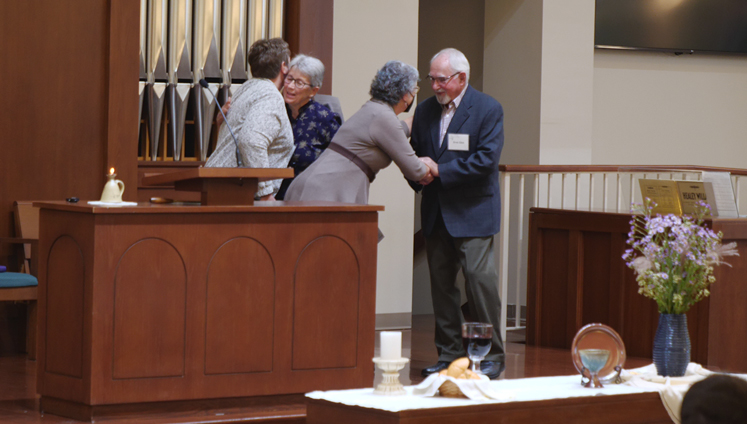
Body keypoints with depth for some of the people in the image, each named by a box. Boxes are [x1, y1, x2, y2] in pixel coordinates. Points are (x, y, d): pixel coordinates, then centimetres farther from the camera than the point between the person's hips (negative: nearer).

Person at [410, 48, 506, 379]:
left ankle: (492, 355, -2)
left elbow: (486, 160, -15)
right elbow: (416, 154, 18)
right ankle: (449, 354, 13)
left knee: (479, 277, -11)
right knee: (440, 280, 6)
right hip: (436, 212, 6)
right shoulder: (426, 110, 11)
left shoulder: (488, 109, -6)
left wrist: (439, 170, -15)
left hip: (472, 212, -6)